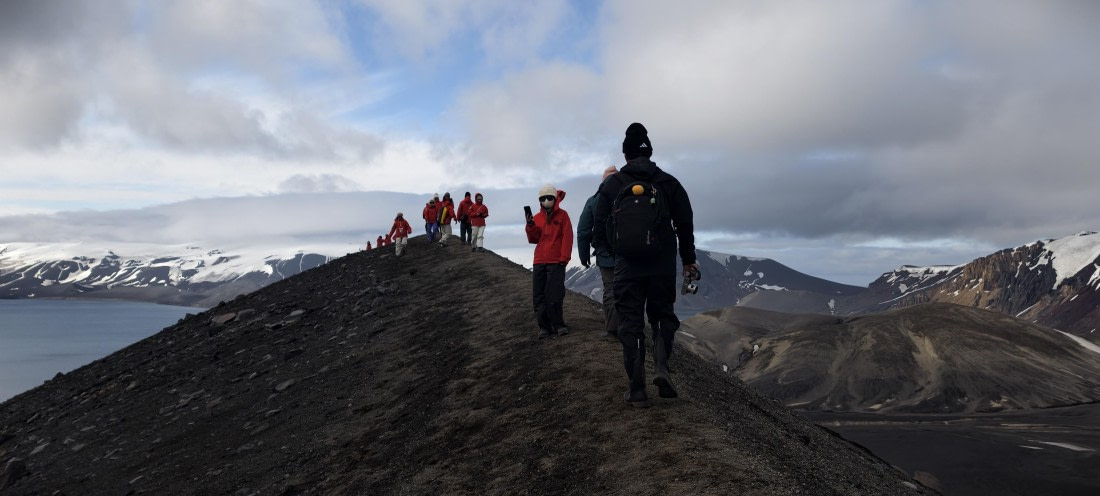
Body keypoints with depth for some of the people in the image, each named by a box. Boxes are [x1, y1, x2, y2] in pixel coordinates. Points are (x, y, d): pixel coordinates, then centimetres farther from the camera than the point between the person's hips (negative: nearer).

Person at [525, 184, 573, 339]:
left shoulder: (562, 215, 1)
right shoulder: (537, 217, 12)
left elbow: (567, 238, -3)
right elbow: (533, 239, 7)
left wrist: (564, 257, -9)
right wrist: (530, 226, -10)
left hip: (556, 262, -4)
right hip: (539, 262, 5)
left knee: (554, 296, -8)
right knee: (539, 297, 3)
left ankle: (558, 325, 5)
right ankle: (544, 326, 9)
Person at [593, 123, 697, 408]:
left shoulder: (611, 184, 0)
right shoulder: (669, 183, 3)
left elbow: (600, 227, 2)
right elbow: (685, 225, 4)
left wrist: (612, 250, 22)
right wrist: (688, 259, 17)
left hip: (627, 267, -1)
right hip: (663, 266, 1)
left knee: (631, 325, 6)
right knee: (663, 316, 18)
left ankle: (637, 390, 3)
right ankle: (661, 367, -5)